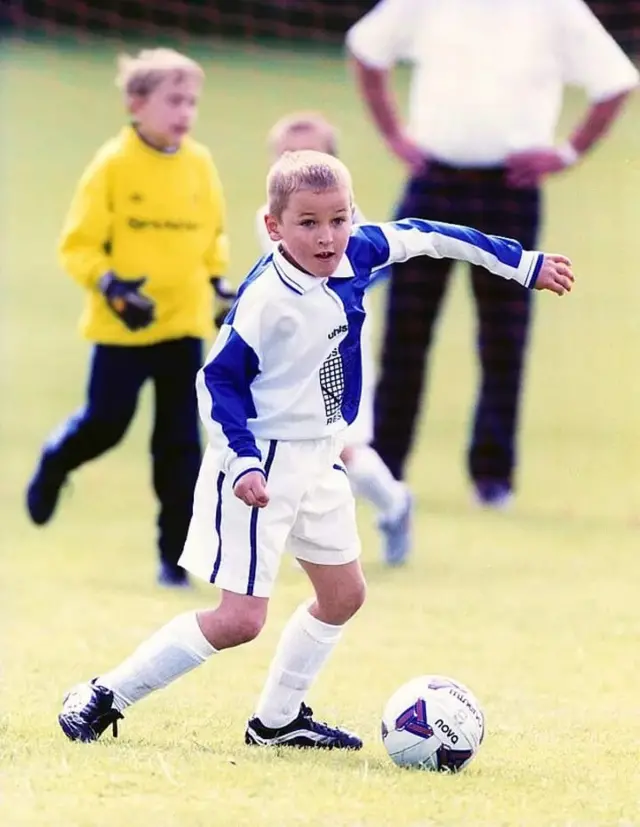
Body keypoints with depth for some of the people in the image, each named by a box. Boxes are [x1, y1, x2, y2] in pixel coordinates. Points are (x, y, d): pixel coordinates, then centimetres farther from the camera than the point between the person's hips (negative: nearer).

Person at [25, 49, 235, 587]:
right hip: (123, 326, -3)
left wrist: (219, 282, 5)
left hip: (184, 324, 3)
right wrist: (109, 285, -22)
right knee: (106, 424, 7)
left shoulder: (200, 164, 2)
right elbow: (79, 245, -9)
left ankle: (176, 555, 5)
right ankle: (54, 465, 41)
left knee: (180, 442, 1)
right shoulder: (113, 165, -11)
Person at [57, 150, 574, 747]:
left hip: (318, 459, 8)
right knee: (240, 618, -13)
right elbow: (218, 379, -19)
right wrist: (243, 463, -29)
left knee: (344, 594, 17)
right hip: (262, 467, -8)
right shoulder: (266, 301, -25)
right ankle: (104, 698, -4)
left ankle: (277, 720, 32)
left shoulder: (354, 254, -5)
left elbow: (421, 237, 11)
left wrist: (524, 265, 20)